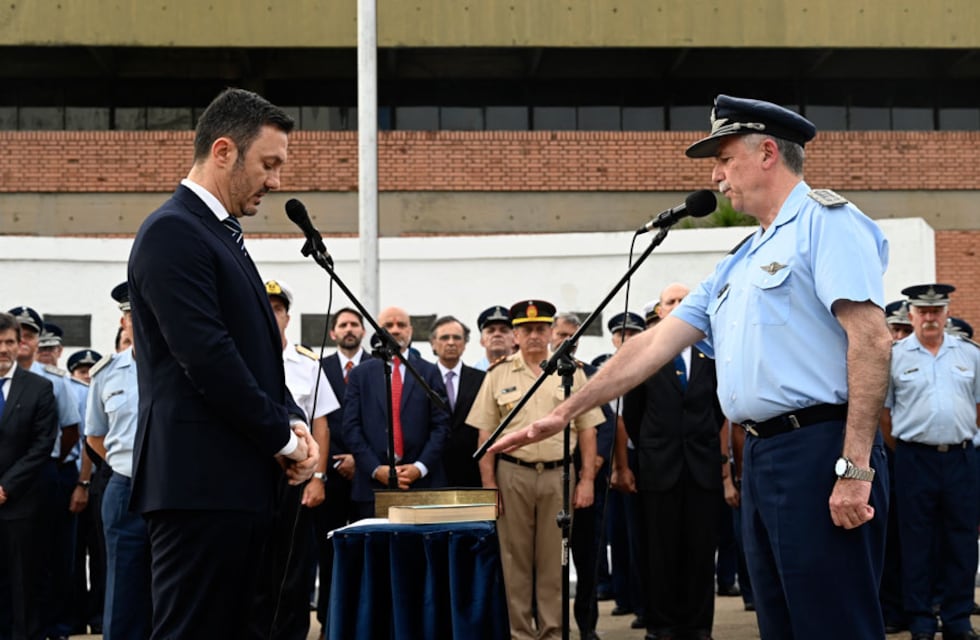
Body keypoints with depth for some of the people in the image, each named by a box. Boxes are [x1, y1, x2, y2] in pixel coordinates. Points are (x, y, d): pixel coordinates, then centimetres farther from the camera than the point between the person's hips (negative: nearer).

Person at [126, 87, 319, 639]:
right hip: (201, 482, -10)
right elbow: (208, 358, -19)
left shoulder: (223, 237, 20)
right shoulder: (172, 232, -11)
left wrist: (293, 423, 4)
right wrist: (284, 438, -10)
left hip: (239, 480, 10)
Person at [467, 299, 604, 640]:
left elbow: (587, 430, 6)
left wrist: (587, 479, -1)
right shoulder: (498, 375, 5)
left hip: (559, 475, 0)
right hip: (512, 474, 0)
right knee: (515, 558, 5)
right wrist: (488, 484, -2)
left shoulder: (572, 372, 6)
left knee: (553, 560, 4)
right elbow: (486, 434, 5)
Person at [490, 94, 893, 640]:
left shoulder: (825, 220, -5)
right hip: (763, 457, 9)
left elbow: (871, 338, -16)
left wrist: (856, 467, -21)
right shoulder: (740, 263, 22)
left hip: (819, 452, -9)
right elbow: (654, 345, 21)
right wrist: (563, 414, 19)